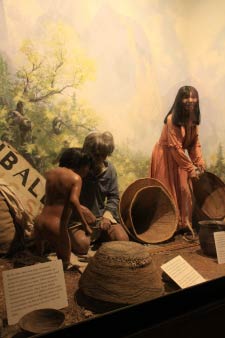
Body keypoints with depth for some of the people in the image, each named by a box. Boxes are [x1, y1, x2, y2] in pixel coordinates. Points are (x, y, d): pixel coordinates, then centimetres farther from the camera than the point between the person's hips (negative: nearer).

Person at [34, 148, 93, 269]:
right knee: (64, 262, 18)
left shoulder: (50, 173, 10)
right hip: (56, 227, -6)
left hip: (39, 222, 6)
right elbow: (73, 200, -22)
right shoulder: (76, 178, -6)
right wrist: (85, 225, -16)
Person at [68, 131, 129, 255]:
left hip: (101, 215, 4)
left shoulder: (109, 169, -1)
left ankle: (99, 236, 15)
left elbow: (114, 197, 4)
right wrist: (80, 209, -23)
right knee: (82, 245, -29)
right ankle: (73, 235, 8)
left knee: (123, 240, -15)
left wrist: (107, 216, -14)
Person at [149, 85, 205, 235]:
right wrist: (190, 168, -20)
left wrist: (199, 163, -10)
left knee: (184, 190, 8)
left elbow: (195, 143, 2)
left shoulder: (193, 119, 0)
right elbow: (175, 148, -23)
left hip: (179, 156, 7)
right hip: (165, 156, -7)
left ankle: (183, 224, 21)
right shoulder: (172, 119, -23)